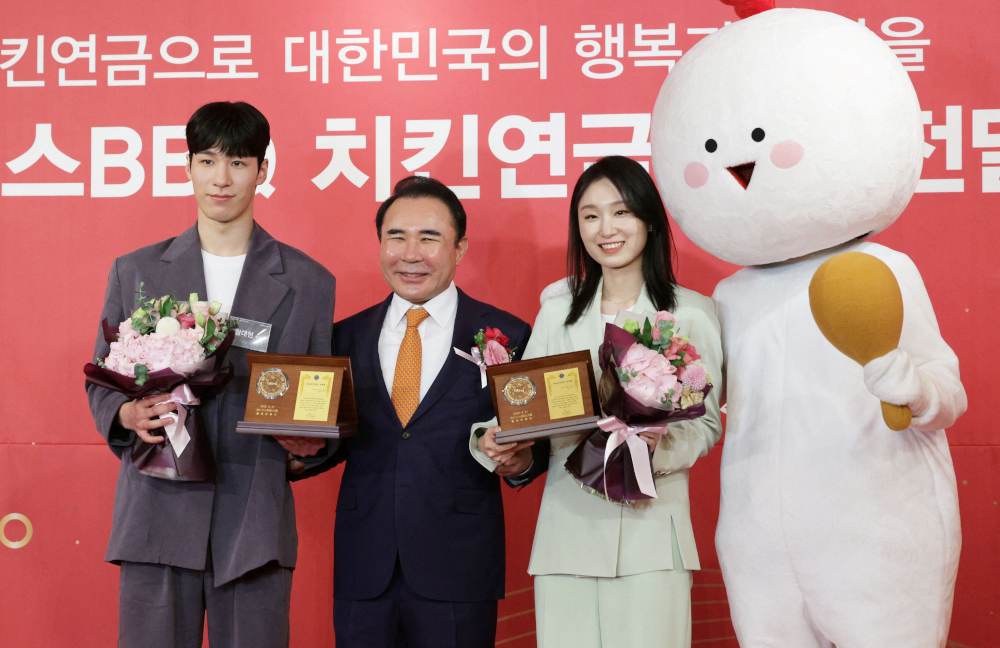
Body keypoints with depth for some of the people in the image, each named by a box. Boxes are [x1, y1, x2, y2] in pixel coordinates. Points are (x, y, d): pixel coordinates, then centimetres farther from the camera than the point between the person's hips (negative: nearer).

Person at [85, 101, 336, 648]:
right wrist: (129, 414, -9)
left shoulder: (309, 282, 8)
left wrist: (311, 442, -11)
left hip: (256, 524, 0)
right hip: (157, 518, 1)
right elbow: (101, 384, 13)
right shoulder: (134, 272, 10)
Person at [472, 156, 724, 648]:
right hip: (567, 524, 2)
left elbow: (707, 423, 2)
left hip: (651, 527, -2)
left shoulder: (692, 313, 4)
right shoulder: (557, 313, 12)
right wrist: (496, 444, -11)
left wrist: (660, 445, -17)